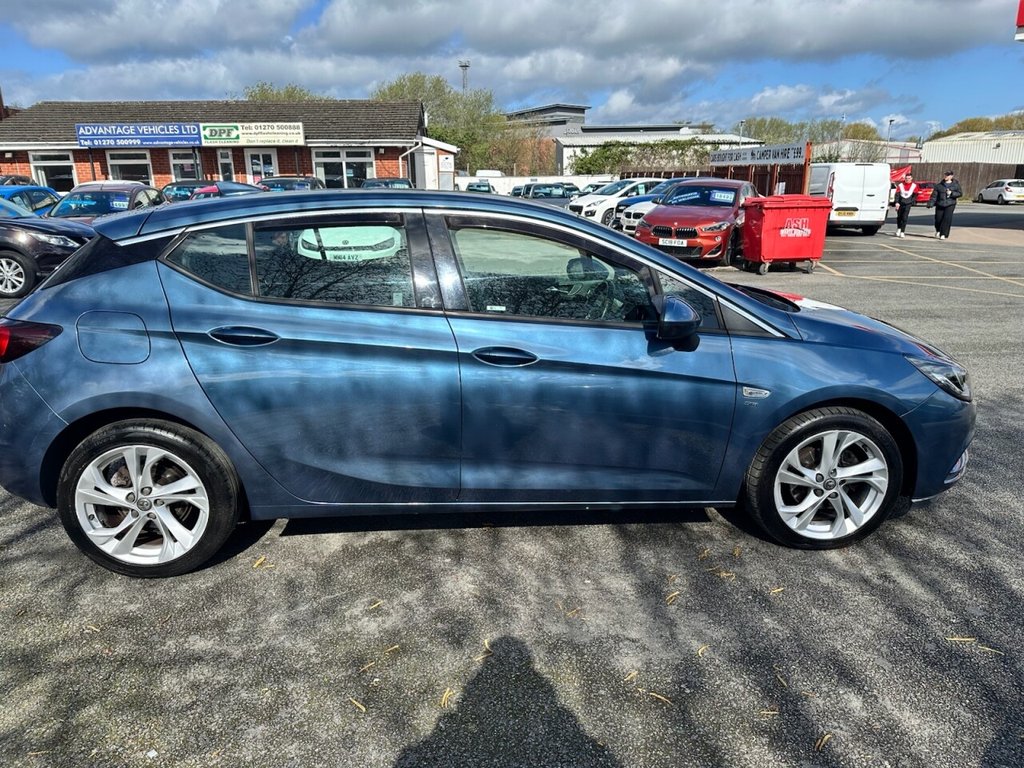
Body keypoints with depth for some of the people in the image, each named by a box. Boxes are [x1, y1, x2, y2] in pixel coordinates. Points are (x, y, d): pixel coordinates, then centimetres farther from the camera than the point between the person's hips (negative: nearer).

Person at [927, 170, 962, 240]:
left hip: (950, 204, -1)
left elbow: (960, 193, 3)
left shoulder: (955, 184, 5)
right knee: (938, 219, 1)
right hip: (940, 204, 1)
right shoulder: (939, 185, 5)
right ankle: (938, 230, 32)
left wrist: (951, 193, -12)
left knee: (947, 219, -12)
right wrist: (930, 204, -8)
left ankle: (944, 235, -7)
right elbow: (934, 195, 1)